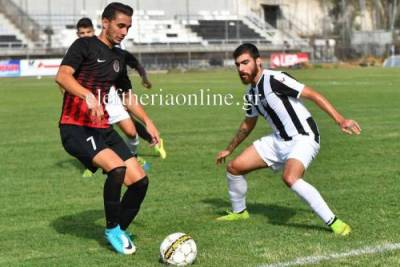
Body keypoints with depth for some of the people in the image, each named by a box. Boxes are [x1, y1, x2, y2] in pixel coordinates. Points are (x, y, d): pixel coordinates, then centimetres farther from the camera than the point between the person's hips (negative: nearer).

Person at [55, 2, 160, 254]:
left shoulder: (118, 57, 17)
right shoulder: (85, 45, -5)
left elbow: (128, 95, 31)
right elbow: (62, 76, -22)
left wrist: (148, 122, 23)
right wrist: (88, 95, -38)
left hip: (104, 129, 7)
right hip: (76, 128, -7)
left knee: (140, 180, -4)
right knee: (117, 168, -28)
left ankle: (120, 229, 18)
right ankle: (112, 229, -8)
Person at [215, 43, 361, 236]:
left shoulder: (274, 79, -18)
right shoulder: (251, 94, 9)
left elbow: (313, 95, -20)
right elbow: (248, 124, 27)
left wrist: (340, 120, -28)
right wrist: (229, 149, 36)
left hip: (303, 139, -9)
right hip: (279, 140, 9)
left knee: (290, 177, -35)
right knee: (234, 167, 8)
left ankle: (333, 222, -27)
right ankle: (239, 212, 33)